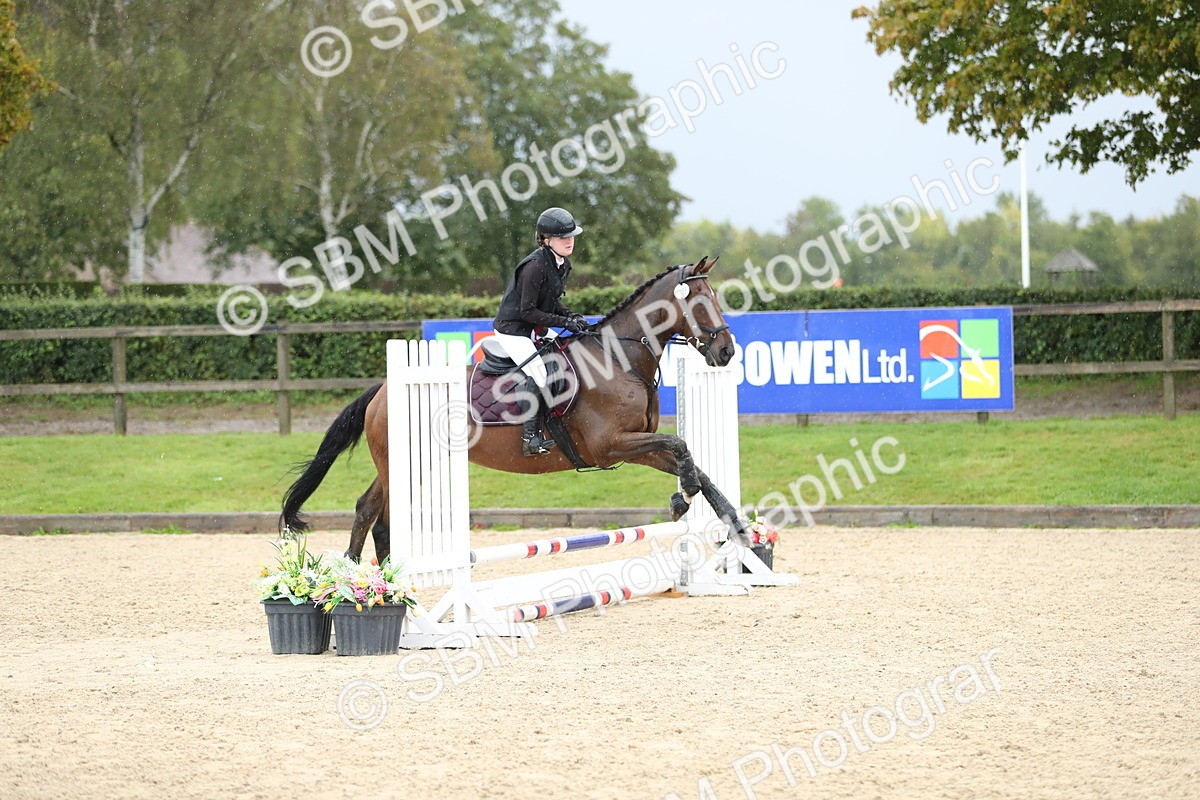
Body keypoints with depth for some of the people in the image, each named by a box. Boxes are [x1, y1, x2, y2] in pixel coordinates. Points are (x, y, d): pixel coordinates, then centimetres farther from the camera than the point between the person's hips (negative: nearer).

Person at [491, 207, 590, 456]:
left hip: (536, 329, 10)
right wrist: (564, 321, -23)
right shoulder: (535, 266, -25)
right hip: (512, 329, -10)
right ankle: (531, 438, -19)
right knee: (539, 372, -24)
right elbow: (527, 311, -24)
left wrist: (572, 316, -4)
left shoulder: (562, 264, 4)